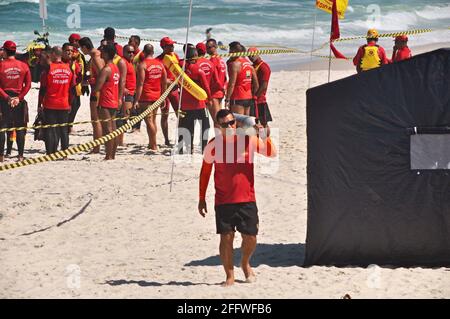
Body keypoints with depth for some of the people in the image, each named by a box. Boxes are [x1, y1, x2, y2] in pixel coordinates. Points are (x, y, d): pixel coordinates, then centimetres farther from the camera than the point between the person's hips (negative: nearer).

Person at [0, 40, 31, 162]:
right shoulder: (24, 66, 1)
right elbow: (28, 85, -2)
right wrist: (19, 98, -6)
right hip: (19, 100, 2)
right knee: (20, 129, 8)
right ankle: (20, 155, 7)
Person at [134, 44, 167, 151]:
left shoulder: (142, 65, -11)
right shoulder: (160, 64, 8)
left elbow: (140, 83, -16)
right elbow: (164, 82, 11)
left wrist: (137, 100, -16)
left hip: (146, 97, -6)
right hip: (157, 96, 6)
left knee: (149, 121, -5)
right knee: (153, 120, 18)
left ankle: (154, 145, -8)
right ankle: (151, 144, 25)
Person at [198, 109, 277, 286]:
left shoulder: (248, 140, -3)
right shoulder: (213, 145, -3)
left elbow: (272, 154, -3)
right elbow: (205, 172, 7)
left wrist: (266, 138, -22)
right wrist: (202, 198, 7)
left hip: (247, 200, 1)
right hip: (223, 202, -1)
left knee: (250, 238, 2)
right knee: (226, 238, -3)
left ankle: (245, 263, 32)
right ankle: (229, 276, 8)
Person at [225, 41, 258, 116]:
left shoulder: (235, 64, -12)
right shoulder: (249, 64, 13)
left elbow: (232, 84, -18)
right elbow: (256, 85, 13)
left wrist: (227, 99, -16)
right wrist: (252, 95, 22)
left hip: (237, 98, -8)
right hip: (248, 98, 8)